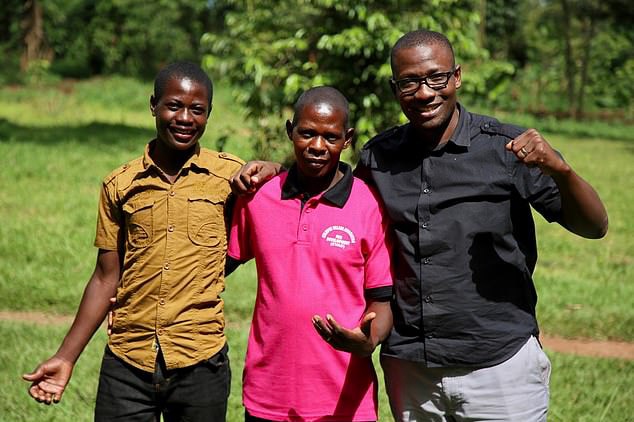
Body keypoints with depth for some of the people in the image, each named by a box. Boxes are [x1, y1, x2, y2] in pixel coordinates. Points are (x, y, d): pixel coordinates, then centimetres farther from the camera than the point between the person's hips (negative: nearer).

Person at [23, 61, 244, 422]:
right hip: (126, 366, 1)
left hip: (200, 365, -1)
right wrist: (66, 358, 7)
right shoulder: (120, 185, 5)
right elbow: (107, 278, 9)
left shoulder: (229, 175, -2)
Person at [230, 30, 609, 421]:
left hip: (499, 364, -3)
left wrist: (559, 169, -27)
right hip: (408, 370, 4)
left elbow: (594, 227, -8)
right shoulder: (378, 156, 4)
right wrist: (279, 169, 7)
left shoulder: (507, 147, -8)